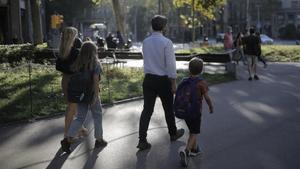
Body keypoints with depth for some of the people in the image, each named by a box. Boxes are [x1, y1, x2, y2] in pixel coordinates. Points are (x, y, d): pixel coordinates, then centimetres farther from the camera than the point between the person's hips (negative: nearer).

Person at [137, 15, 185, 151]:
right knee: (168, 108, 14)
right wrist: (173, 83, -9)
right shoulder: (166, 42, -15)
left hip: (148, 79, 4)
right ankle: (173, 133, 34)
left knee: (147, 109, 4)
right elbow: (171, 64, -15)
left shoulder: (145, 42, 2)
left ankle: (142, 140, 0)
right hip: (163, 80, -4)